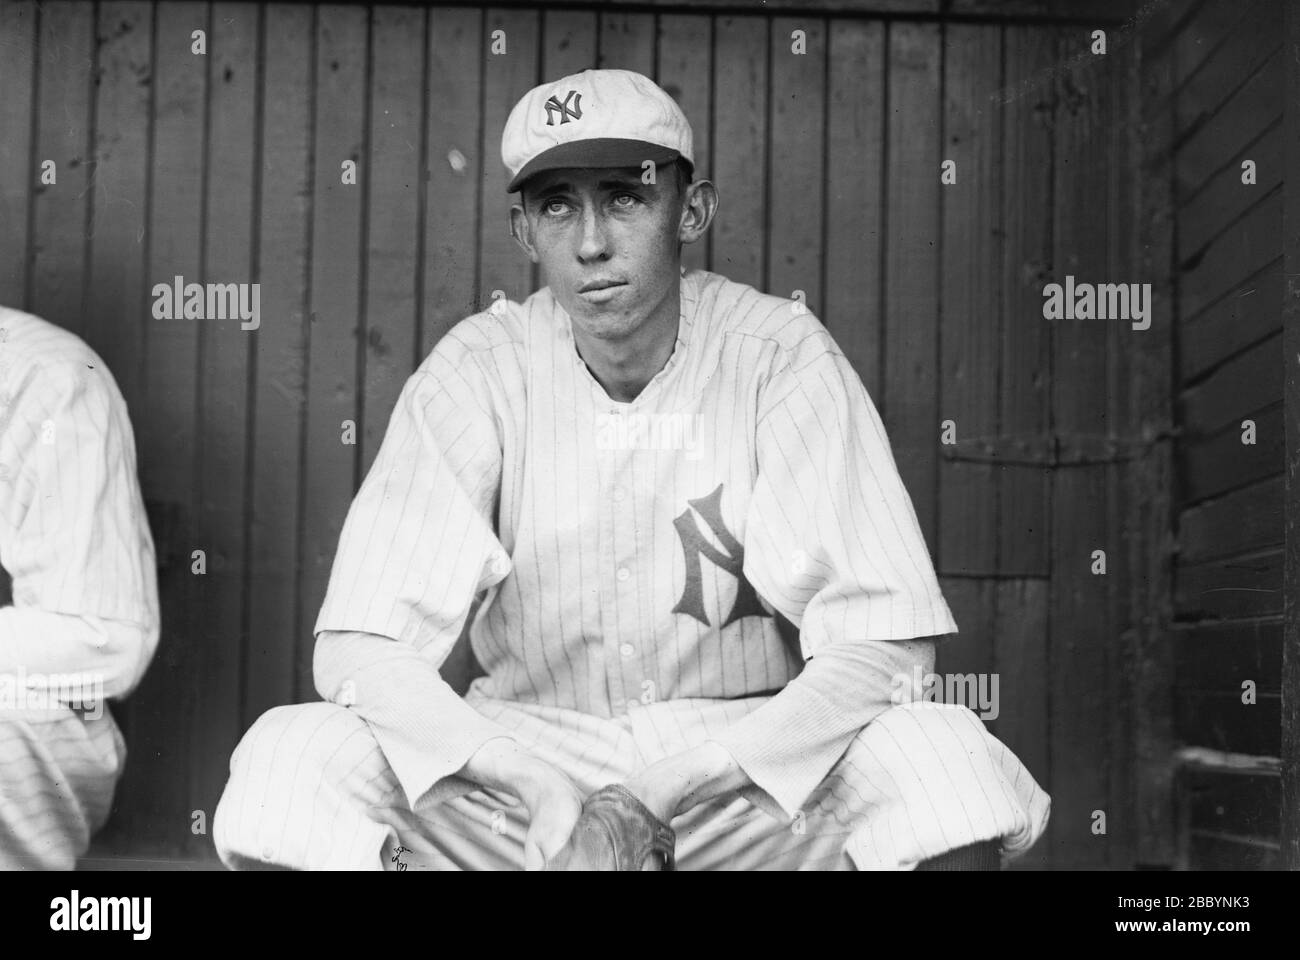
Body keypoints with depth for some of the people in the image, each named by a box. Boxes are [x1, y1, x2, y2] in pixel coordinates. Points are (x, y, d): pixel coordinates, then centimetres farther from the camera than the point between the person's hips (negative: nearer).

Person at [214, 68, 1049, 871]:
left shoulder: (782, 354, -9)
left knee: (951, 763, -30)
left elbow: (884, 641, -15)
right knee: (285, 765, -26)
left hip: (750, 766, 0)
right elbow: (358, 647, -13)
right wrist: (538, 785, -30)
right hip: (529, 752, 1)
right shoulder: (479, 370, -6)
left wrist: (668, 787, -27)